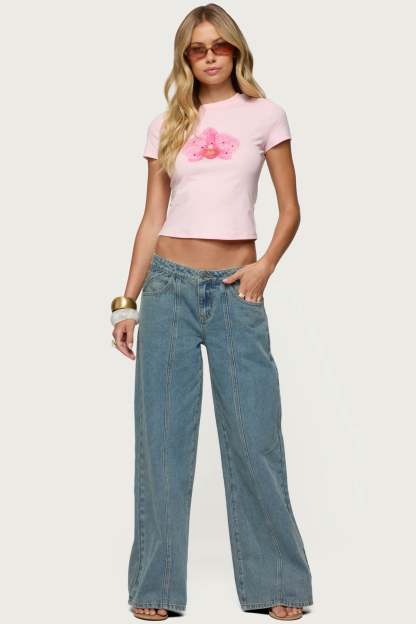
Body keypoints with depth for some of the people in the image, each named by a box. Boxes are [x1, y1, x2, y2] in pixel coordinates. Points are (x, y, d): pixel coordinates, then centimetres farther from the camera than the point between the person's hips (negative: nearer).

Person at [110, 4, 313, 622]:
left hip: (236, 292, -2)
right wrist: (128, 301, 6)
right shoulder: (166, 126, 11)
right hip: (169, 287, 2)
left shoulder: (264, 114, 6)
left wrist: (265, 266, -10)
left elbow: (290, 209, 6)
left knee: (254, 437, -2)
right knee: (162, 437, 3)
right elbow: (151, 220, 11)